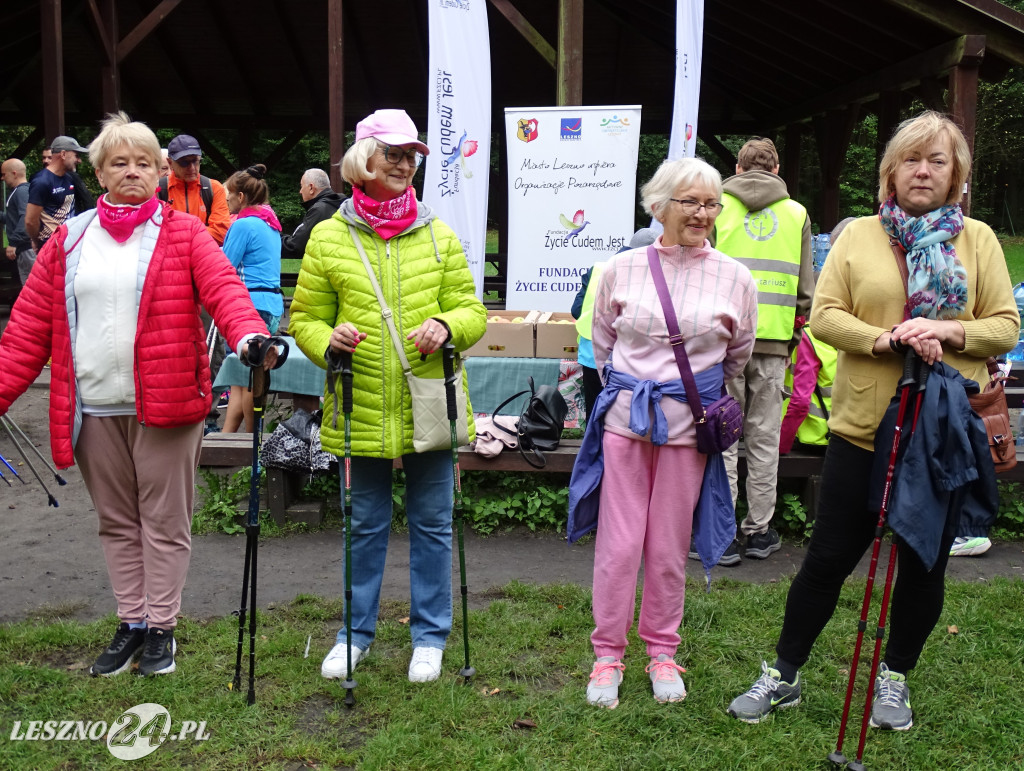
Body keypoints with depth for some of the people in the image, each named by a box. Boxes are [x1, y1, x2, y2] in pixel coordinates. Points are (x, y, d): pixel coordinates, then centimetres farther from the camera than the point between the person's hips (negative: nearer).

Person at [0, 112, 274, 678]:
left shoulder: (184, 235, 1)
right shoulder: (69, 241, 9)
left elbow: (223, 288, -16)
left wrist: (248, 334, -37)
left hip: (165, 403, -3)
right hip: (93, 408, 3)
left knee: (163, 522, 6)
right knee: (117, 522, 13)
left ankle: (161, 627, 18)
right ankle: (131, 623, 26)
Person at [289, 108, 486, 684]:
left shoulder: (438, 234, 5)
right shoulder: (328, 237, 2)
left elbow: (472, 310, 7)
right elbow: (305, 318, 4)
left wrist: (446, 326, -15)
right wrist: (329, 339, -17)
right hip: (362, 410, 0)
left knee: (432, 523, 10)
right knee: (365, 524, 13)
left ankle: (430, 634, 27)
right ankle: (358, 631, 31)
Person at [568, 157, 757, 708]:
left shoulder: (734, 278, 1)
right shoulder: (622, 269, 1)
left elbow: (739, 352, 17)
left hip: (690, 425, 0)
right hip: (625, 419, 0)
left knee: (670, 547, 8)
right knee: (619, 543, 1)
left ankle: (662, 653, 26)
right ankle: (608, 654, 16)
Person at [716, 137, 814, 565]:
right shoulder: (796, 213, 10)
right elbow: (805, 287, 11)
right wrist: (795, 331, 20)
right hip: (772, 338, 2)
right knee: (764, 438, 9)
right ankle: (759, 531, 16)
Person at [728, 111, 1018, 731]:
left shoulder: (978, 239, 5)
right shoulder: (859, 235, 4)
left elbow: (1005, 326, 3)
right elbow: (824, 314, -3)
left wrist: (950, 332, -16)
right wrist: (882, 339, -19)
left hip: (945, 429, 1)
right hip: (864, 427, -1)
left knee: (924, 563, 11)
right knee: (828, 558, 6)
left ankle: (895, 678, 32)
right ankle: (783, 675, 21)